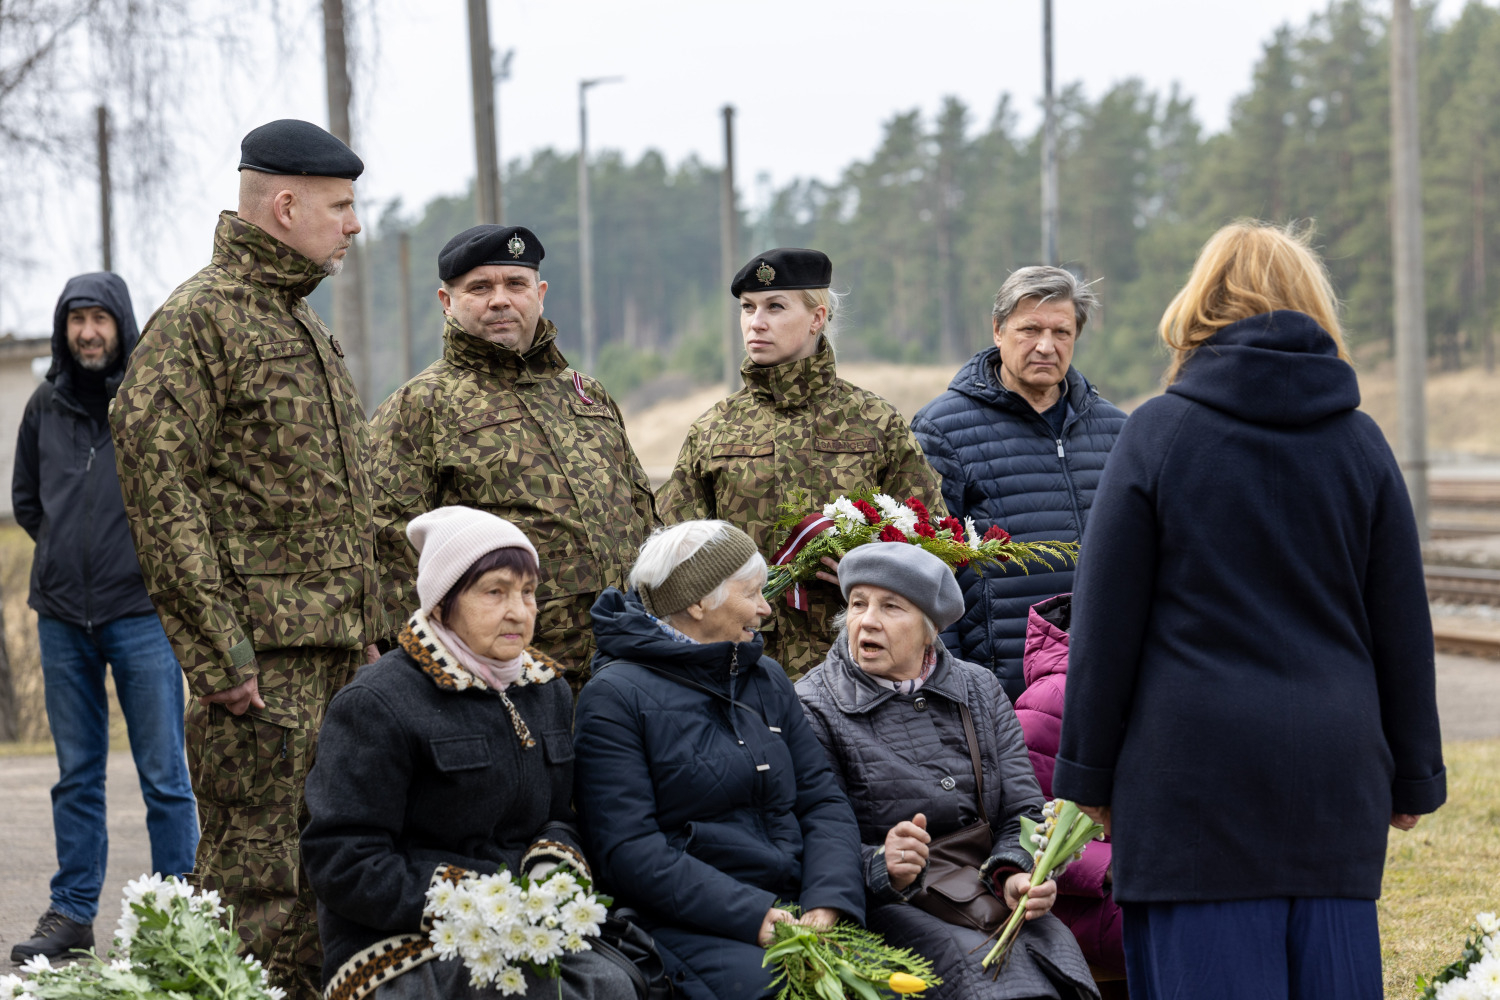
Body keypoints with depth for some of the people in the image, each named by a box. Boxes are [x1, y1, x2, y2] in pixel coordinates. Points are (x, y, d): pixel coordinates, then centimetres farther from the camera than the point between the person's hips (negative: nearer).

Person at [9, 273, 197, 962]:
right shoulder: (46, 406, 9)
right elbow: (24, 499, 22)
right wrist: (69, 552, 12)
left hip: (141, 612, -4)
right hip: (62, 616, 4)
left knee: (164, 775, -1)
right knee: (76, 775, 10)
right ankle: (72, 912, 15)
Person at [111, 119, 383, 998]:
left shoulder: (308, 326, 20)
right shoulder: (198, 318, -9)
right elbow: (158, 488, -17)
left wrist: (368, 634, 19)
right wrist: (218, 653, -21)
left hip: (339, 655, 9)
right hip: (264, 655, -9)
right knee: (254, 870, -8)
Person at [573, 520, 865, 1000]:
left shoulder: (767, 680, 18)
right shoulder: (617, 695, -3)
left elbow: (823, 799, 13)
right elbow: (629, 851, -12)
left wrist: (827, 903, -8)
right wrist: (755, 917, -19)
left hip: (793, 907, 6)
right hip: (690, 924, -6)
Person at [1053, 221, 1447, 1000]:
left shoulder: (1157, 434, -3)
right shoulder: (1360, 442, 7)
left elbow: (1107, 623, -3)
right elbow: (1402, 624, 11)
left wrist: (1089, 771, 5)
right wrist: (1413, 776, 19)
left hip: (1193, 769, -3)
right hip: (1337, 773, 4)